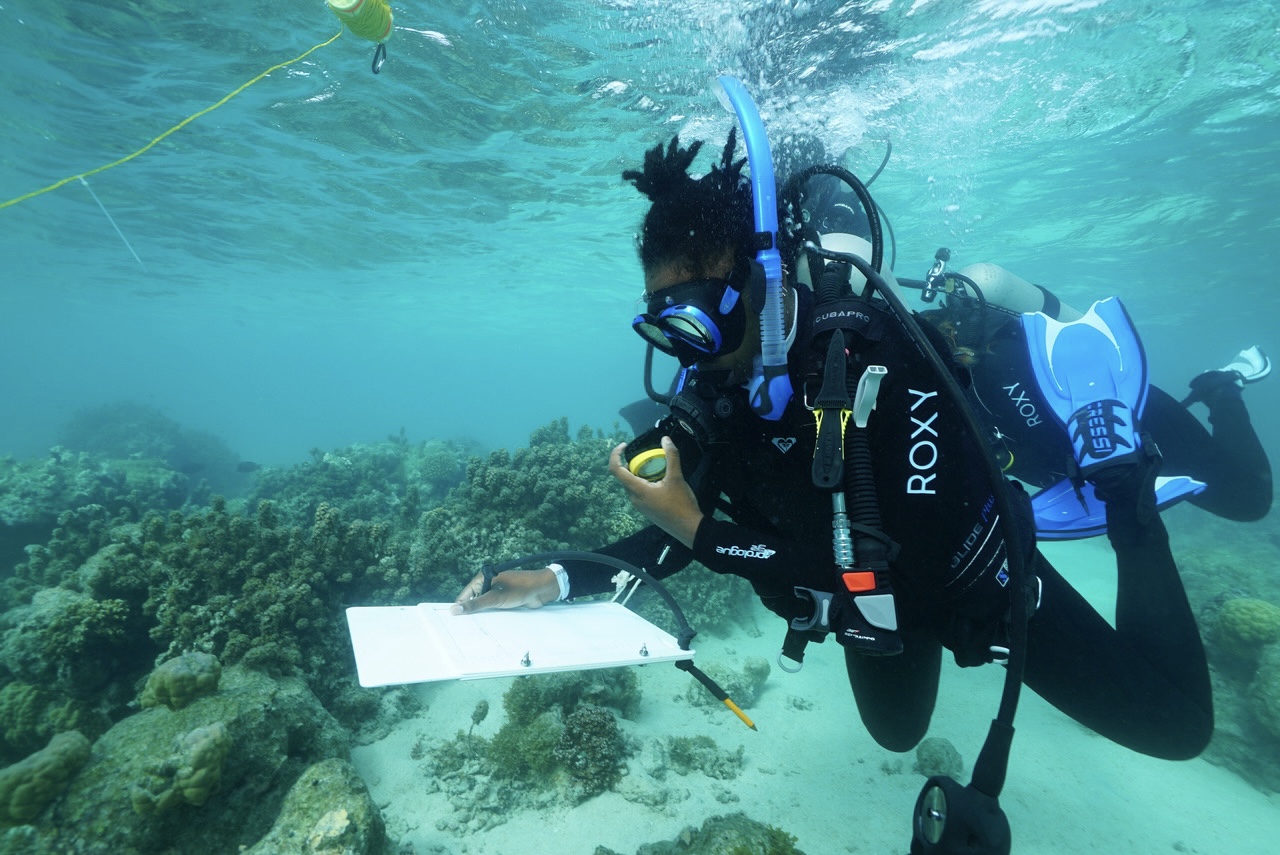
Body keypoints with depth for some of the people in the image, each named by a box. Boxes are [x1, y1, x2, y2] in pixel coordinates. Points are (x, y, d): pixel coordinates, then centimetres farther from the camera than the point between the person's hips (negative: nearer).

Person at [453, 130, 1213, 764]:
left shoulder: (888, 364, -38)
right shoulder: (712, 394, -21)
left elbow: (904, 588, -41)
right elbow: (673, 539, -11)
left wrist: (705, 530, -42)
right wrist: (553, 582, -23)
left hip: (969, 578, -4)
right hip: (866, 595, 5)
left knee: (1173, 721, 9)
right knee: (896, 732, 30)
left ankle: (1125, 490, 19)